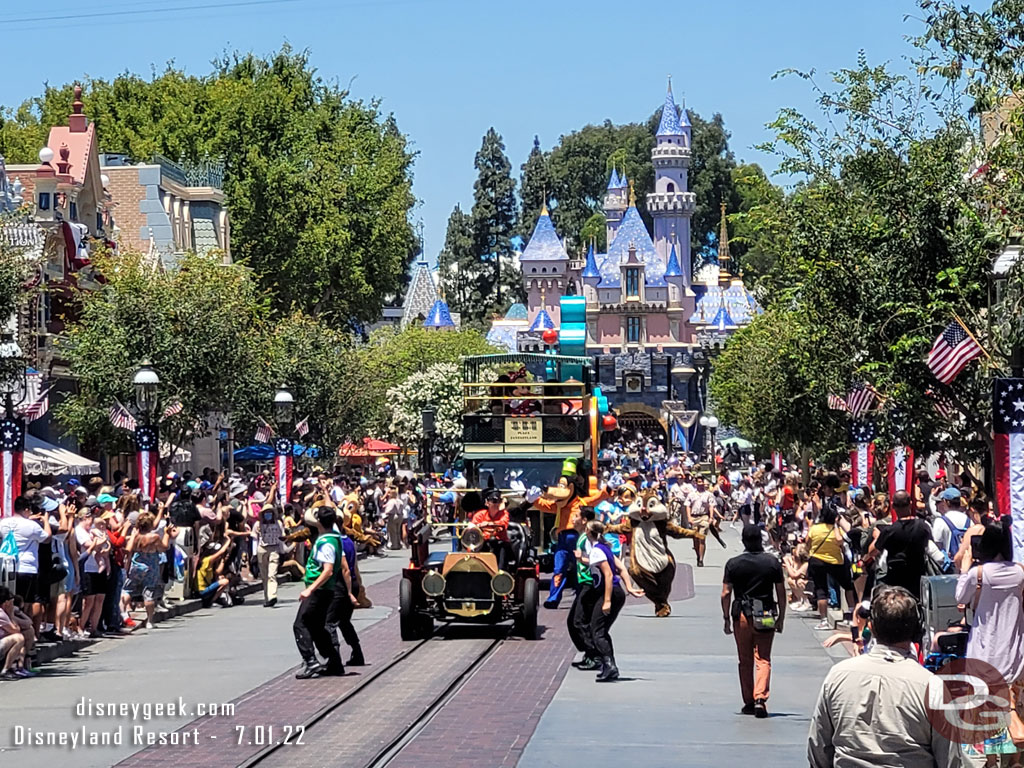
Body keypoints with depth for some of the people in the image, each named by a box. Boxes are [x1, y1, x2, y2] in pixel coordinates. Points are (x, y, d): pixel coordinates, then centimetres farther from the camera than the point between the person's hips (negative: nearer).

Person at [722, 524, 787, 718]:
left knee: (745, 661, 11)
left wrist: (726, 618, 6)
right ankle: (760, 698, -17)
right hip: (765, 617, -1)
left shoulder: (733, 564, -3)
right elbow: (781, 593, 2)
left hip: (741, 615, 1)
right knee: (763, 659, 1)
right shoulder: (773, 562, -2)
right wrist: (781, 618, 11)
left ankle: (748, 702, 18)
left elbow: (726, 594, -3)